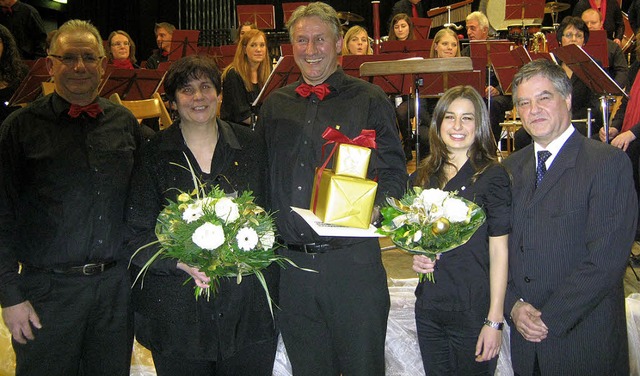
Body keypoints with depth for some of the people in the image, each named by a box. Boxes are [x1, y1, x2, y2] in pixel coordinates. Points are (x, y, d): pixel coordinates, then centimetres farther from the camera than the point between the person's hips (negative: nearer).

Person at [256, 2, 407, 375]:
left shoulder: (369, 100, 0)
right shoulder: (274, 105, 12)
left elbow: (394, 172, -2)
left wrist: (373, 209, -21)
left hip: (354, 261, -3)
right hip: (291, 263, 4)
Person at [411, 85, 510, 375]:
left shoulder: (492, 176, -9)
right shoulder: (424, 175, 6)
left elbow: (499, 250, -11)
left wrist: (494, 320, -14)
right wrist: (416, 257, -4)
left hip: (473, 309, -5)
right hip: (428, 306, 5)